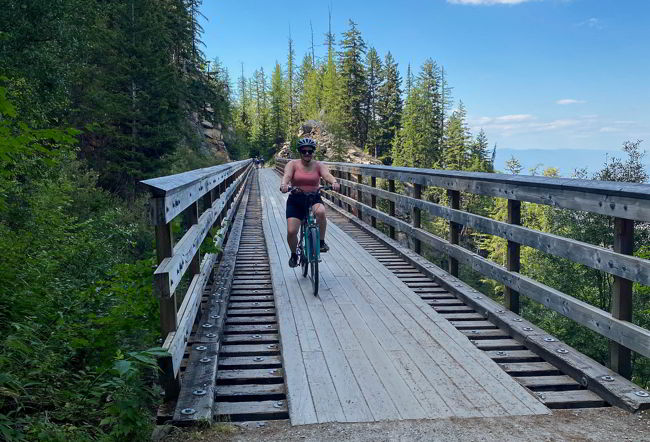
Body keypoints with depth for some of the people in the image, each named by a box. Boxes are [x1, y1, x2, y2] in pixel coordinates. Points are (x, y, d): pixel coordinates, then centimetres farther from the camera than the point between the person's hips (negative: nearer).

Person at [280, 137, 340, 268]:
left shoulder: (318, 165, 2)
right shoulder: (293, 164, 0)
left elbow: (327, 175, -16)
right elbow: (286, 175, -18)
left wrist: (334, 182, -39)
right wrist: (284, 185, -42)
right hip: (295, 200, 0)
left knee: (320, 212, -35)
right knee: (291, 231, -11)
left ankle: (321, 241, -13)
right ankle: (294, 255, 21)